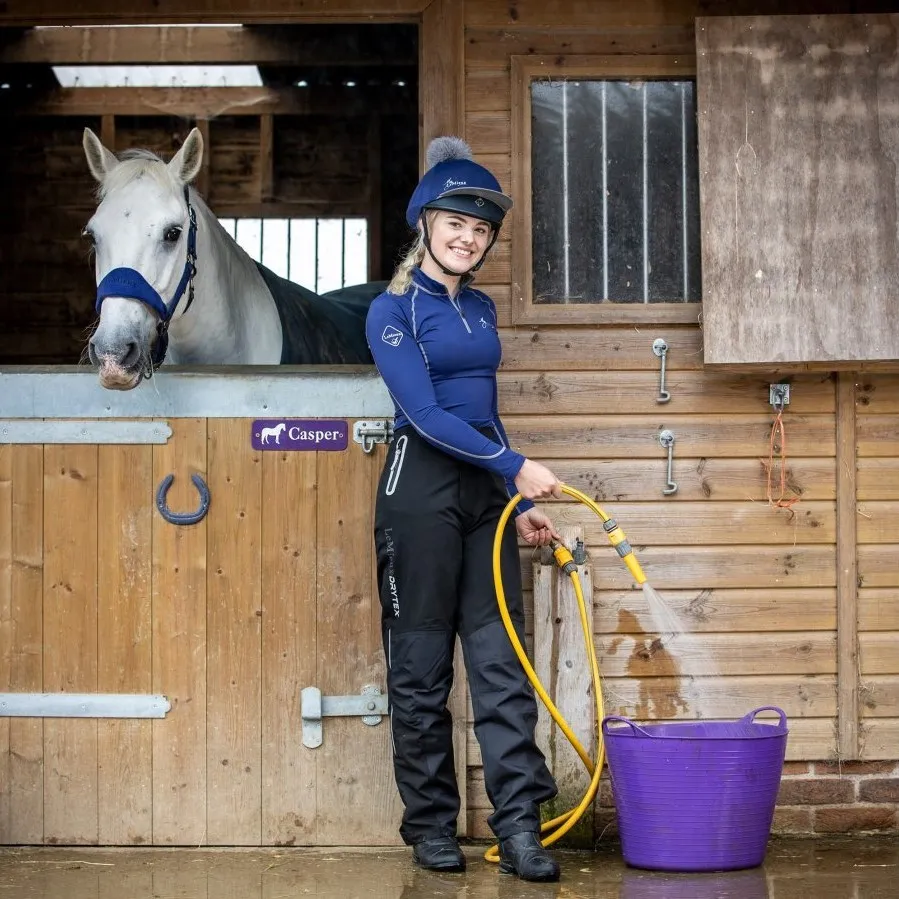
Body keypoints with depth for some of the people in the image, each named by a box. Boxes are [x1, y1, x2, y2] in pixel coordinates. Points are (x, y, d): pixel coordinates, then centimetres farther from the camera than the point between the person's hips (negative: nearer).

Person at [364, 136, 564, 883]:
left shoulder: (481, 309, 14)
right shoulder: (395, 309, -6)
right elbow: (425, 413, -15)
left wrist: (521, 502, 15)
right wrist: (517, 468, -18)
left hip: (486, 491, 6)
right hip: (421, 486, -6)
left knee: (501, 659, -1)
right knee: (422, 664, 2)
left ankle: (520, 828, -2)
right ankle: (430, 825, 12)